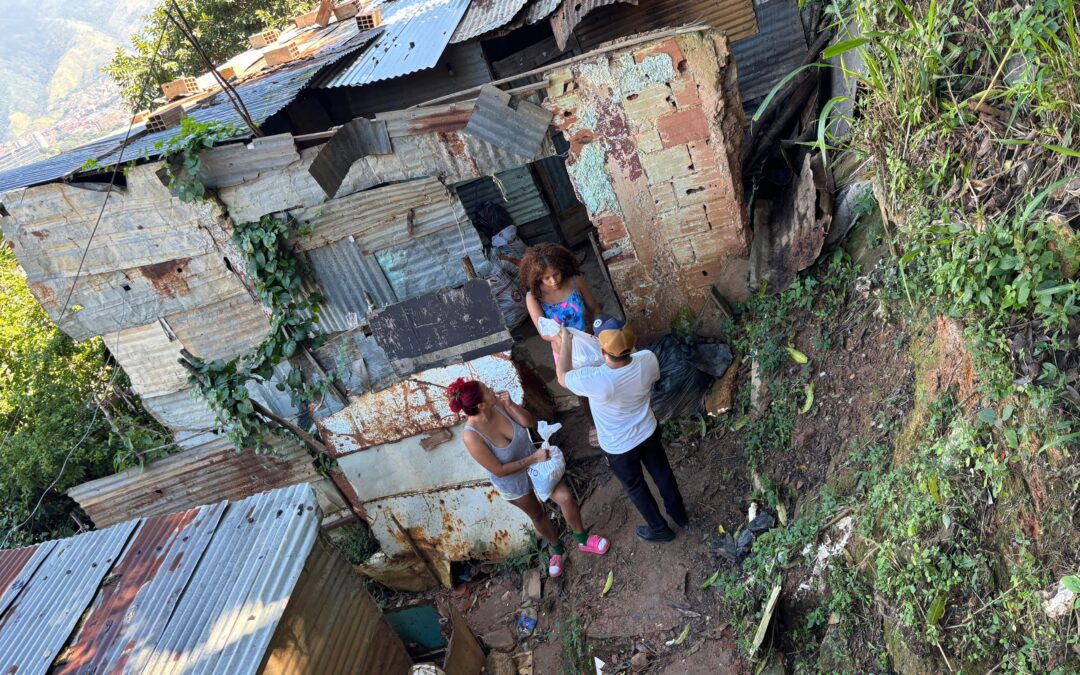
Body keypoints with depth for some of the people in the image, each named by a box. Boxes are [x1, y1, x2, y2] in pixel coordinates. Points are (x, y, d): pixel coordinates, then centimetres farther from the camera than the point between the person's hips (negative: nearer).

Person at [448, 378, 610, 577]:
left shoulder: (498, 403, -26)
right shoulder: (472, 437, -38)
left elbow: (530, 422, -17)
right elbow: (499, 470, -28)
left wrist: (510, 404, -33)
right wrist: (534, 458, -27)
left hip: (534, 459, 3)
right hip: (512, 482, -3)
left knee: (565, 498, 0)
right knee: (537, 515, 21)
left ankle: (583, 539, 30)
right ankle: (557, 549, 51)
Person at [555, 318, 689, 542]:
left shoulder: (597, 381, -40)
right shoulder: (648, 359, -27)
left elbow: (563, 376, -18)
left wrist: (566, 342, -6)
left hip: (618, 447, -4)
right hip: (648, 432, 4)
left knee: (635, 487, 24)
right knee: (662, 472, 30)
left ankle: (660, 529, 47)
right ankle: (679, 513, 54)